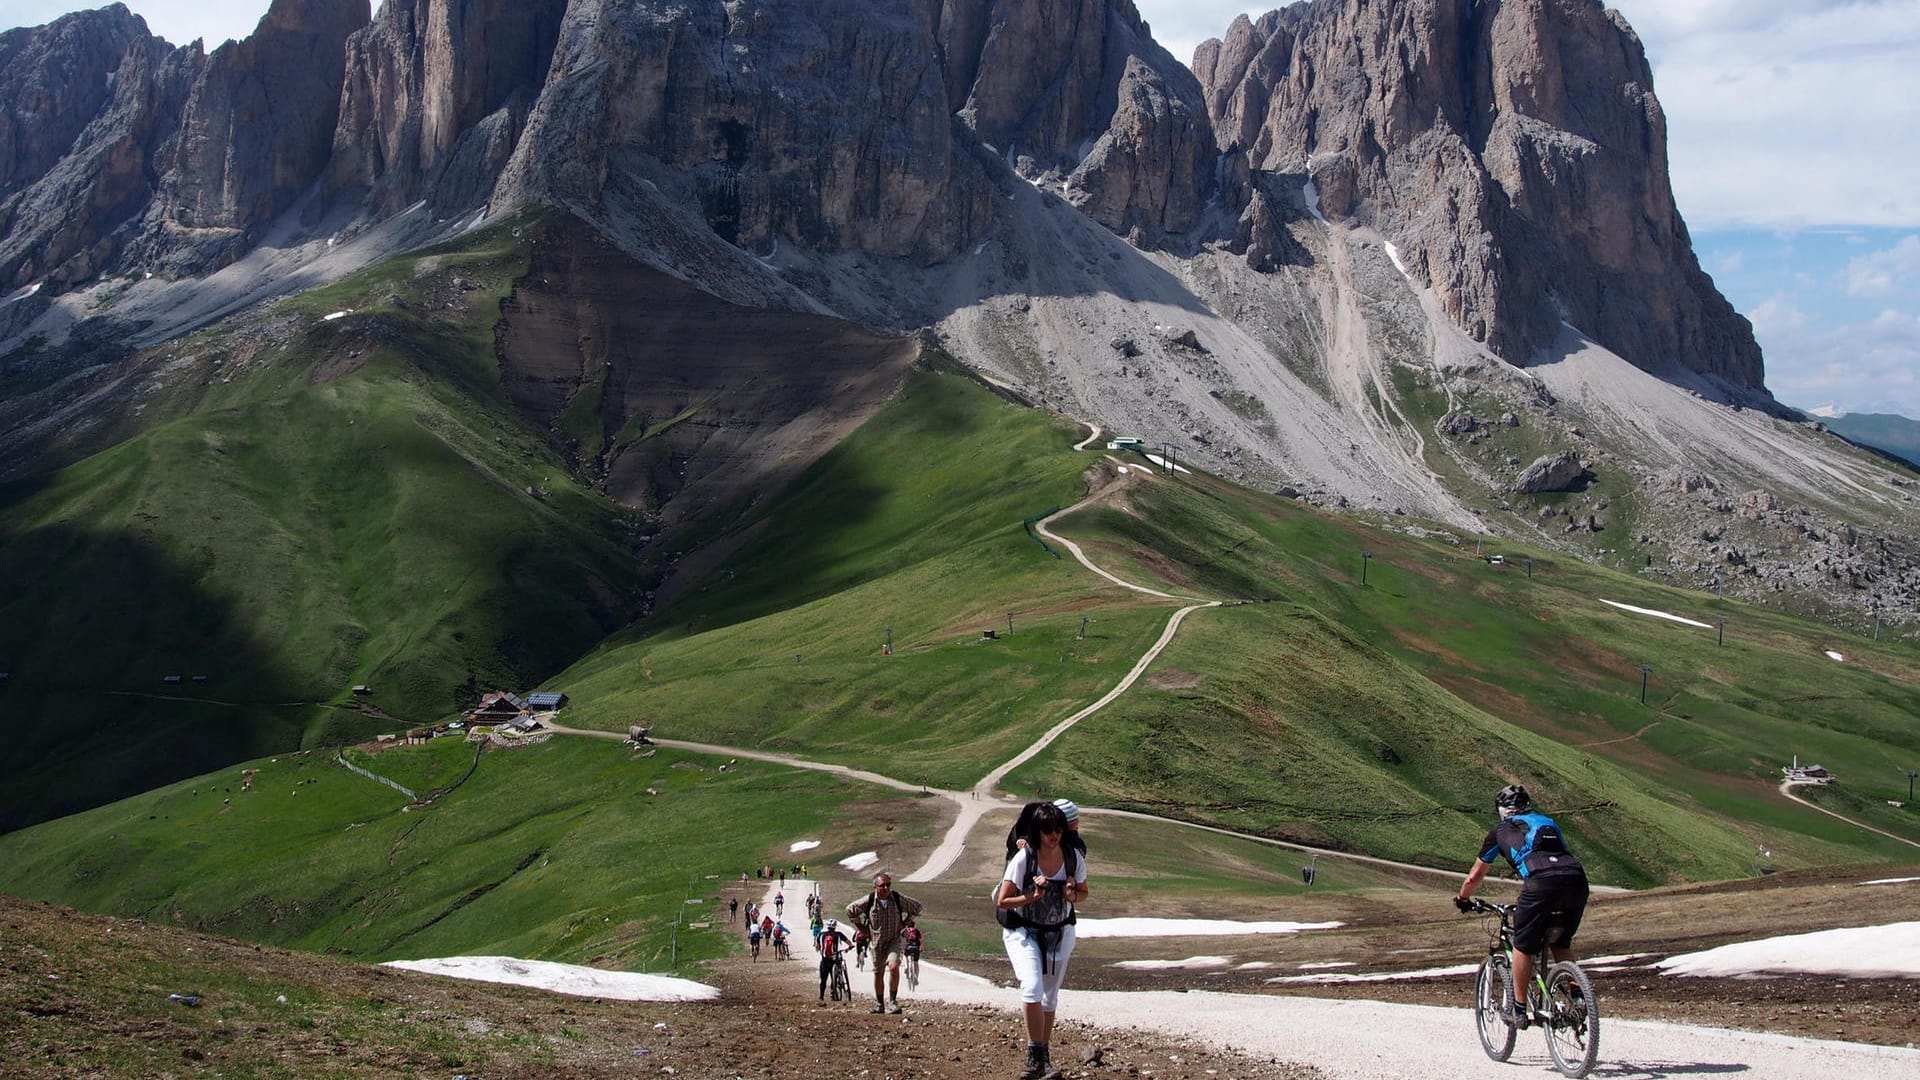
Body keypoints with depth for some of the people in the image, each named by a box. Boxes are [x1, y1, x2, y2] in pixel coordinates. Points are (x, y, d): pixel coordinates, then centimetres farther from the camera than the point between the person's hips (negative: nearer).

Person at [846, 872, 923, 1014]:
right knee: (878, 974, 11)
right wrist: (862, 926, 3)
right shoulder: (869, 900, -12)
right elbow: (850, 910, 3)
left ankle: (892, 1002, -15)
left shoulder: (898, 899, -11)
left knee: (894, 966, -24)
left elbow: (917, 907, 6)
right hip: (877, 942, 1)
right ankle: (879, 1005, 28)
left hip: (894, 941, -1)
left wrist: (904, 923, 4)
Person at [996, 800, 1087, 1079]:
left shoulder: (1074, 857, -9)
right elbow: (1002, 901, -15)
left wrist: (1072, 895, -16)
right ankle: (1037, 1056, -12)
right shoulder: (1023, 859, -19)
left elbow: (1083, 893, 7)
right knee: (1032, 988, -23)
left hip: (1060, 933, 4)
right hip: (1024, 932, -4)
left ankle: (1043, 1057, 22)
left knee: (1050, 997, 11)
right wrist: (1033, 897, -28)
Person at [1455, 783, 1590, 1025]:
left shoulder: (1501, 830, 26)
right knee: (1561, 944, 25)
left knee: (1523, 947, 13)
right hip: (1576, 879, 4)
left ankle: (1519, 1009, 17)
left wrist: (1463, 900, 54)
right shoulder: (1548, 823, 36)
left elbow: (1475, 876, 34)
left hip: (1541, 881, -4)